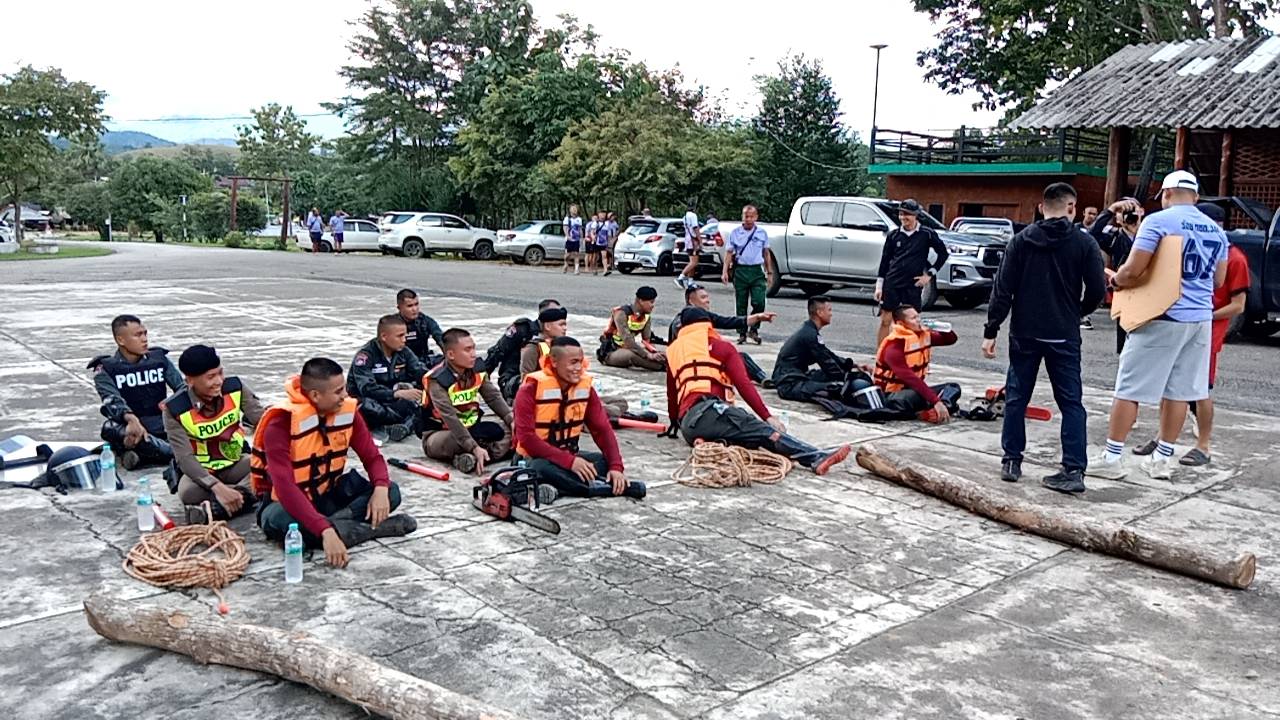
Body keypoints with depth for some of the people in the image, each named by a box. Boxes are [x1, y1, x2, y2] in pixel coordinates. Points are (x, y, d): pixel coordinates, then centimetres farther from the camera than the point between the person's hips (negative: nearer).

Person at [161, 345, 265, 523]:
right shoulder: (175, 409, -19)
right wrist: (217, 487, -40)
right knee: (188, 492, -37)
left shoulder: (235, 387, -11)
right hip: (199, 470, -2)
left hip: (236, 463, 3)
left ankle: (217, 508, -31)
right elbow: (185, 458, -25)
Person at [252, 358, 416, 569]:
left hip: (329, 494, 5)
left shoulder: (347, 410, -9)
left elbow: (372, 456, -2)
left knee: (390, 493, -13)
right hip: (287, 501, -5)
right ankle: (368, 528, -32)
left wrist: (380, 489, -27)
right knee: (277, 521, -40)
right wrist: (326, 531, -47)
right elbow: (284, 486, -36)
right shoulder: (281, 423, -27)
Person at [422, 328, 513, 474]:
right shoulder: (437, 380, -22)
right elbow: (450, 418, -31)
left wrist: (512, 420, -24)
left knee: (511, 429, -13)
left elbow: (494, 398, -6)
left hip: (470, 430, 8)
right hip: (438, 436, -8)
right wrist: (474, 447, -40)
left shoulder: (478, 371, 0)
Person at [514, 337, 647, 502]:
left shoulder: (585, 385, -3)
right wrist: (569, 461, -30)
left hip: (570, 457, 5)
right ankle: (606, 487, -31)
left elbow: (602, 428, -5)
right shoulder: (532, 388, -18)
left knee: (609, 462, -15)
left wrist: (616, 466, -22)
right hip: (535, 458, -5)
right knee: (540, 469, -39)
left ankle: (559, 485, -29)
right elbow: (527, 438, -24)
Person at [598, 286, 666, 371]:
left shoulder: (647, 316, 1)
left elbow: (646, 339, 0)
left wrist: (654, 351, -21)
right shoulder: (621, 313, -22)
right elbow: (627, 340, -30)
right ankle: (663, 365, -37)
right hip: (611, 352, -8)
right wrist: (648, 355, -35)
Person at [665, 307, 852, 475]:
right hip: (707, 410, -5)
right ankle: (817, 458, -36)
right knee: (765, 432, -16)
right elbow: (744, 385, 2)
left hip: (687, 428, 5)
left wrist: (674, 423, 47)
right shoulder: (720, 346, 15)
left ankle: (711, 443, -25)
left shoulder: (672, 351, 27)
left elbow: (671, 395, 30)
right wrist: (768, 417, -2)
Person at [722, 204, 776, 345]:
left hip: (757, 271, 0)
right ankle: (742, 333, 14)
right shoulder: (735, 232, 3)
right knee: (741, 305, 4)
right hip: (740, 270, 0)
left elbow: (766, 253, 14)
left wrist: (769, 272, 12)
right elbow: (729, 253, 3)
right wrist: (725, 272, -6)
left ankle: (754, 329, 8)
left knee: (759, 302, -11)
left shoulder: (762, 233, 7)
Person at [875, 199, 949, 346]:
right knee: (885, 321, 0)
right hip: (891, 284, 1)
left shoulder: (926, 234, -1)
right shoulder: (893, 235, 5)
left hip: (913, 285, -1)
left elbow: (943, 253, 9)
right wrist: (879, 286, 5)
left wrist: (930, 274, 2)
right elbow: (884, 261, 9)